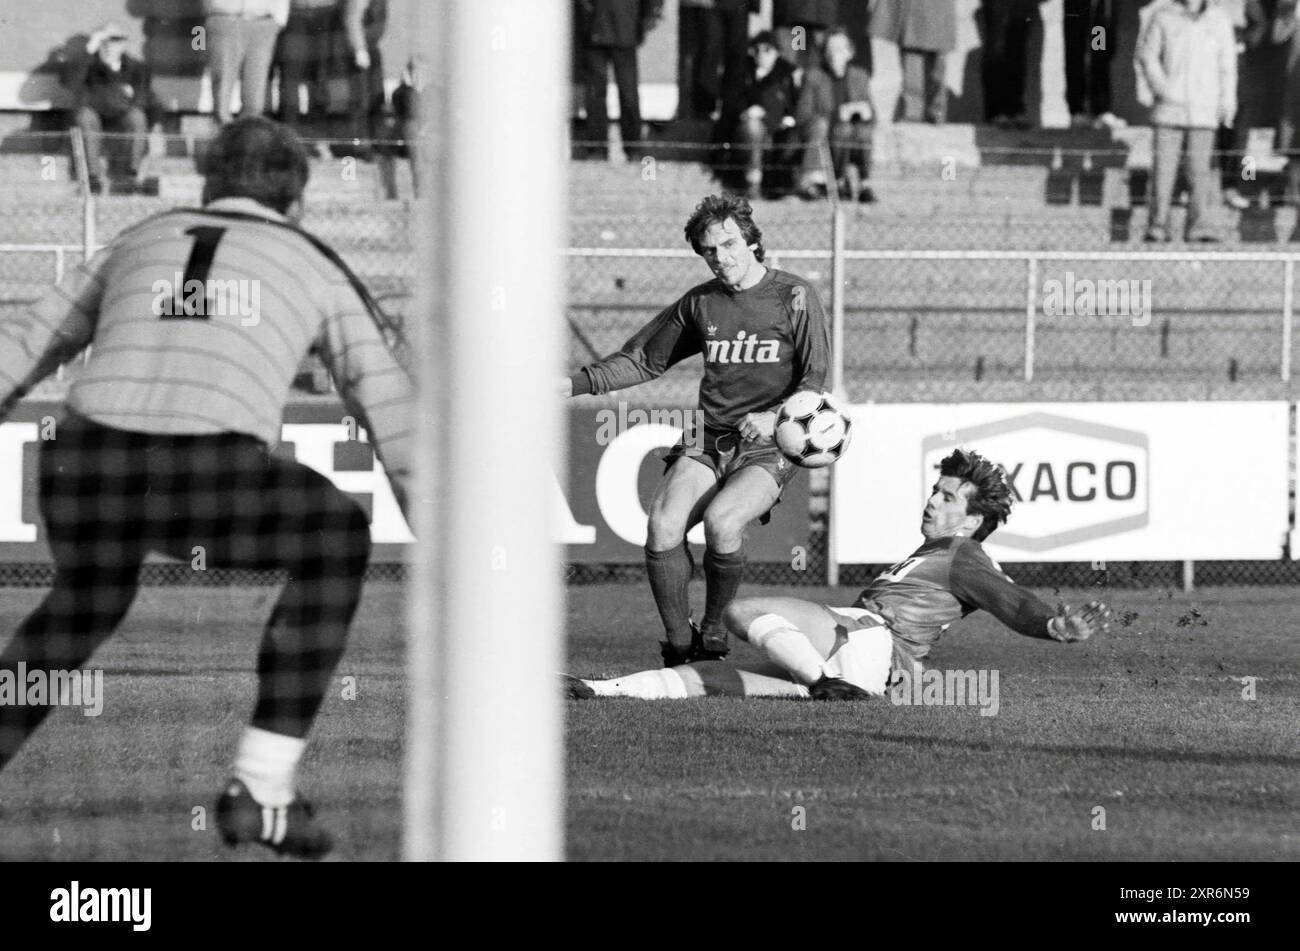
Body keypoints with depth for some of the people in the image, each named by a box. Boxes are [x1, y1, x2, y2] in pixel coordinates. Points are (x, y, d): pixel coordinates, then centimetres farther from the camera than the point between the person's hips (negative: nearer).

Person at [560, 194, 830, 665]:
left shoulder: (795, 297, 0)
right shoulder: (699, 303, 14)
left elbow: (814, 379, -4)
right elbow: (641, 360, 22)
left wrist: (774, 416, -22)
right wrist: (573, 385, 11)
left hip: (768, 449, -4)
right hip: (707, 444, 4)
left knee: (721, 521, -32)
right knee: (662, 526, -22)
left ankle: (714, 629, -11)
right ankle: (679, 645, -11)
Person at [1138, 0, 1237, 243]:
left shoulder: (1219, 20, 6)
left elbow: (1227, 62, 10)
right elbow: (1146, 54, 4)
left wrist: (1227, 102, 6)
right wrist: (1161, 87, -9)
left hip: (1204, 107, 1)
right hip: (1170, 104, -1)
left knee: (1200, 166, -2)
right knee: (1164, 162, -5)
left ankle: (1198, 225, -2)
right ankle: (1158, 225, -3)